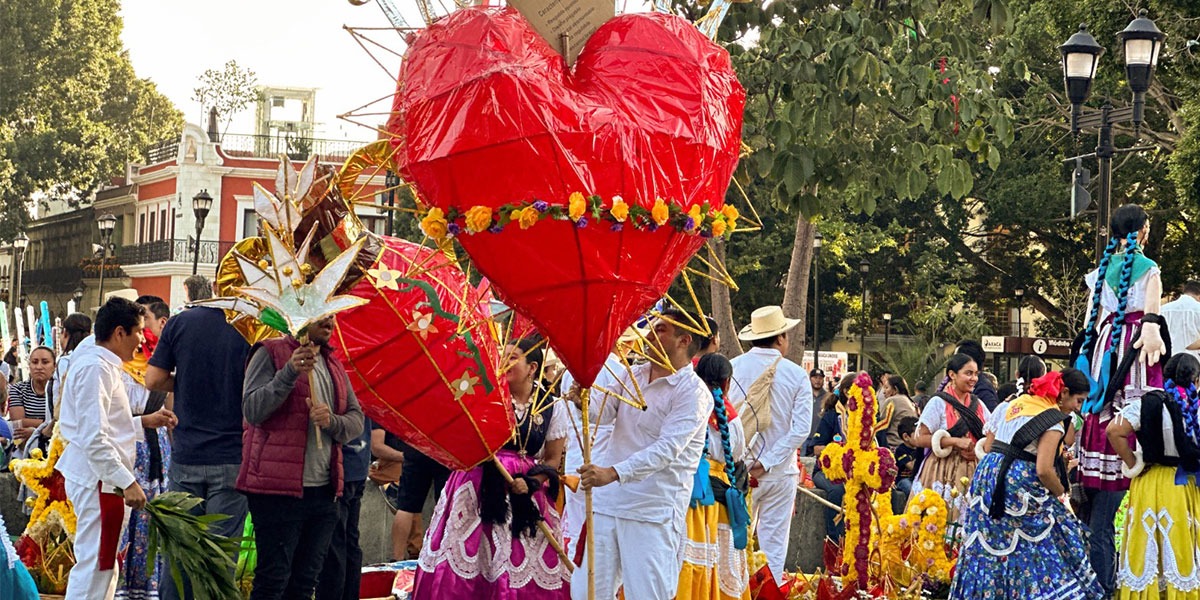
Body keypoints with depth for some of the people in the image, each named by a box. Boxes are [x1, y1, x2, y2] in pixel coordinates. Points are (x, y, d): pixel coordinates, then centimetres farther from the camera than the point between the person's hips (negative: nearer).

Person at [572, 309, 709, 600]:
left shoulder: (693, 392, -9)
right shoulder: (632, 375, 14)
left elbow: (667, 448, -20)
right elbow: (603, 414, 3)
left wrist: (614, 473, -32)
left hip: (653, 512, -6)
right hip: (608, 500, 6)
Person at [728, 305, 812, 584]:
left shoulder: (731, 368, -6)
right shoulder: (797, 375, -4)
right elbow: (801, 428, -9)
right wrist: (766, 463, -9)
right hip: (780, 473, 0)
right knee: (774, 545, 6)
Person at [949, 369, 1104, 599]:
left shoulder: (1017, 403, 16)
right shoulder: (1052, 419, -10)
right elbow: (1044, 470, -18)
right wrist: (1061, 494, -1)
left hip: (988, 476, 8)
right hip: (1019, 484, -8)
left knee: (988, 545, 12)